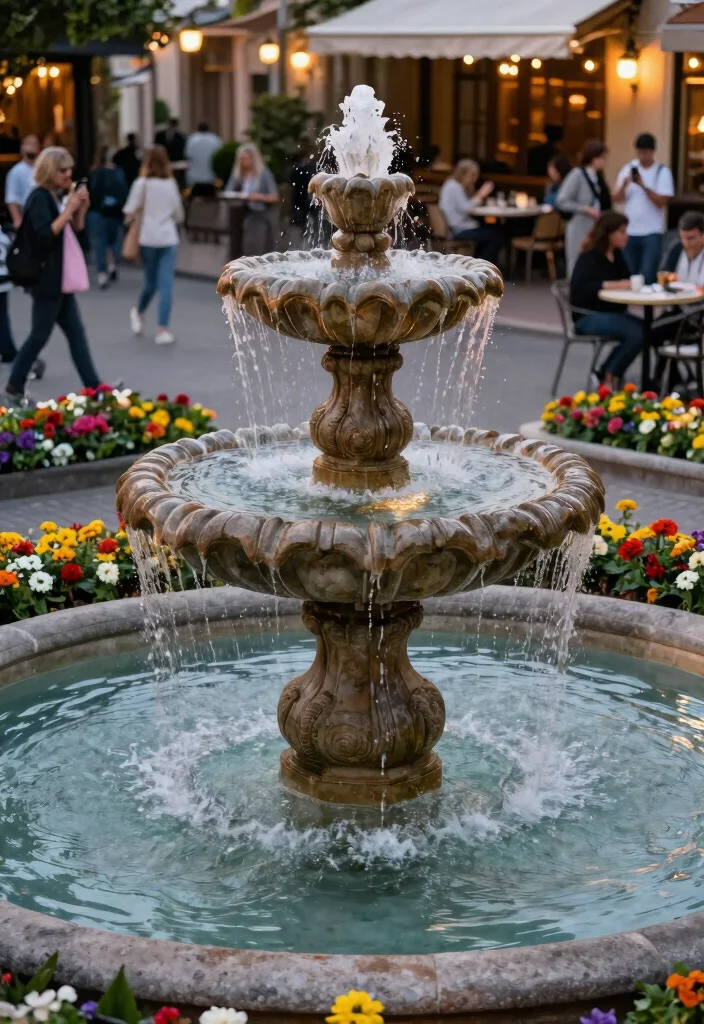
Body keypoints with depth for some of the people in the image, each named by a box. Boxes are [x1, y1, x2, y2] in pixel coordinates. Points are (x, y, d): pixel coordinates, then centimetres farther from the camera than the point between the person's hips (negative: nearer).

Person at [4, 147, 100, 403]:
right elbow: (44, 235, -24)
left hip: (61, 279, 9)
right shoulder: (39, 198, -14)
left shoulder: (57, 196, 13)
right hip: (47, 279, -9)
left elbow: (76, 229, 17)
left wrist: (81, 207, 0)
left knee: (76, 333, 6)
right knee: (40, 335, -1)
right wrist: (69, 208, -23)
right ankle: (14, 386, 12)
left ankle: (93, 388, 6)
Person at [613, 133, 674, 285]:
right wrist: (624, 184, -15)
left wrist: (643, 186, -23)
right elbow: (617, 198, 4)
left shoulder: (662, 172, -5)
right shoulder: (628, 169, 7)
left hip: (652, 232, -4)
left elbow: (661, 202, -13)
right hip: (629, 231, 4)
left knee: (648, 276, -12)